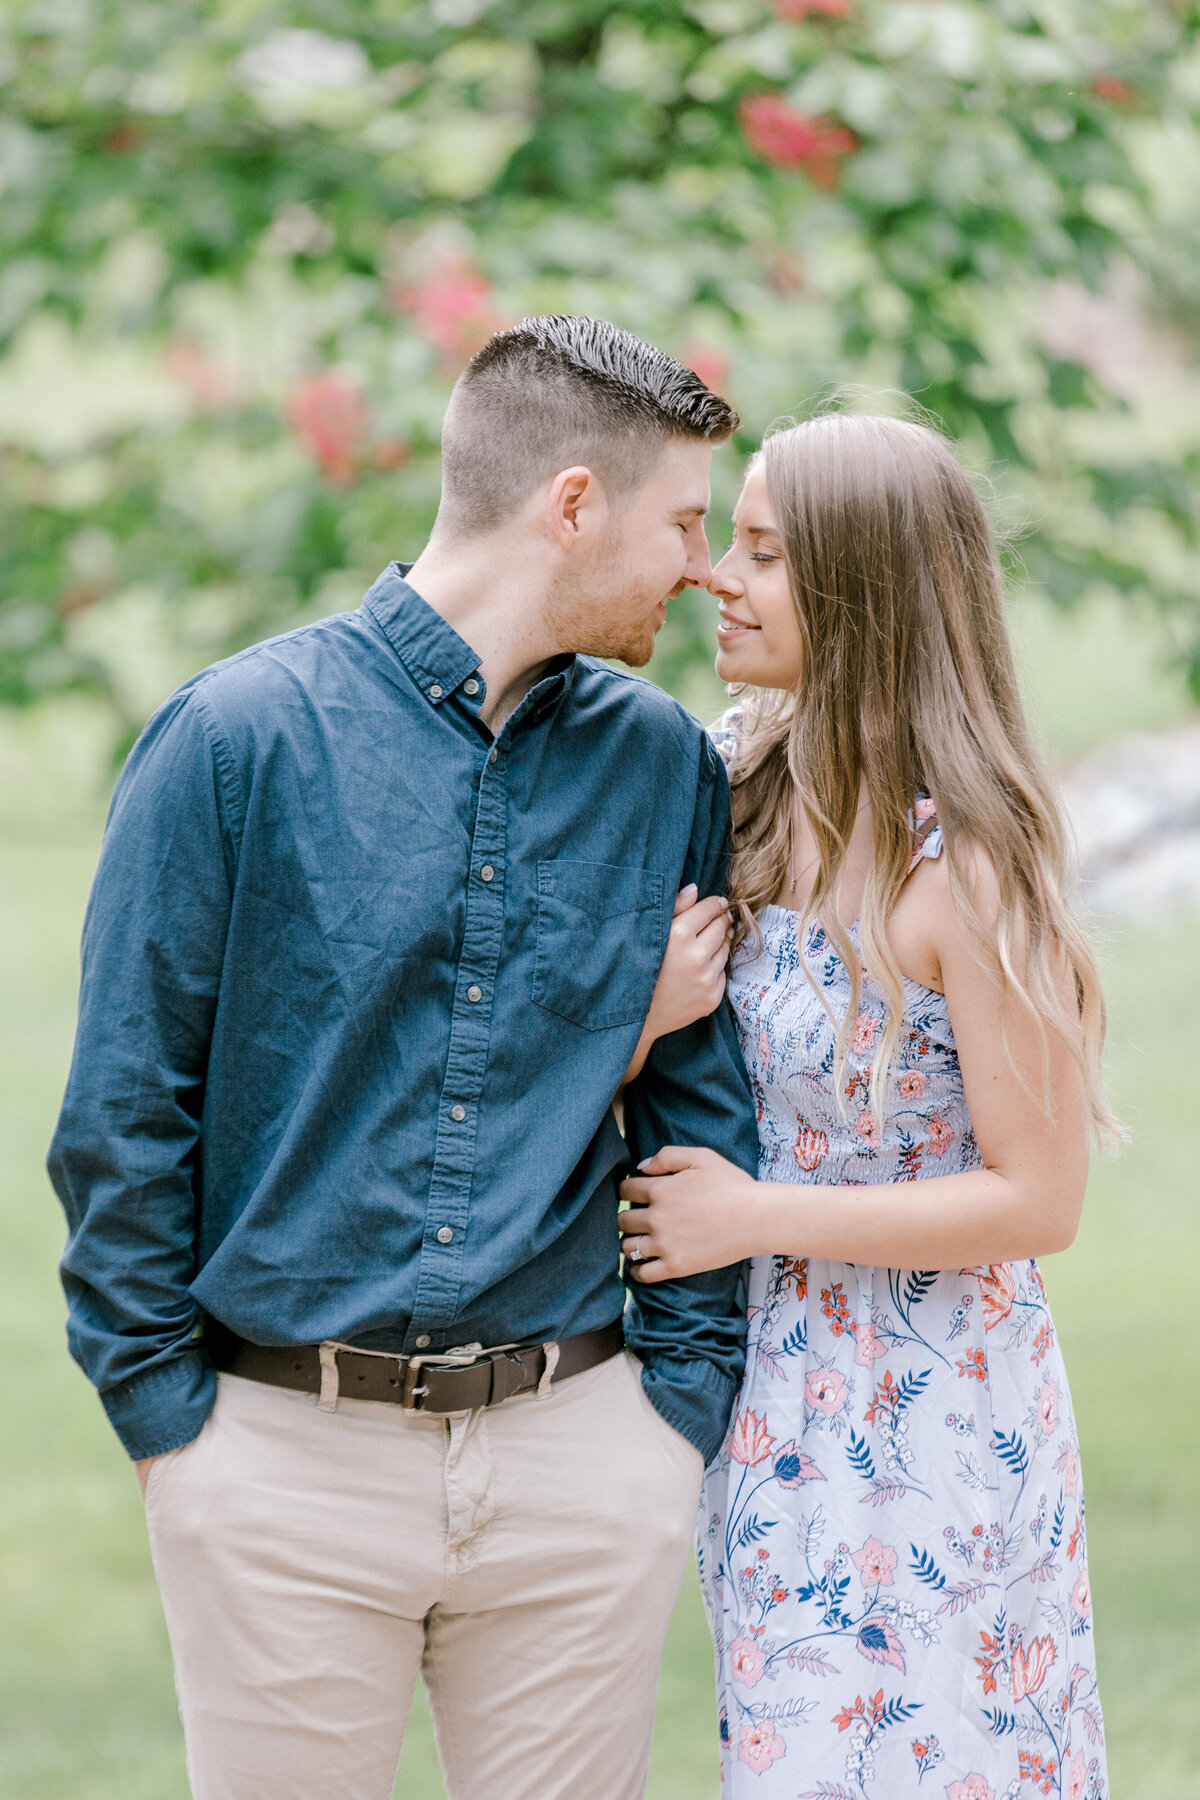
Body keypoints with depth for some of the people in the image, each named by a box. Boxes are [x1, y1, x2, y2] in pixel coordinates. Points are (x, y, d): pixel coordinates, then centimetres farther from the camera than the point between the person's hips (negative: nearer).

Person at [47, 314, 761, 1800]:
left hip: (576, 1456, 3)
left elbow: (703, 1111, 11)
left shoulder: (662, 767, 7)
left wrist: (684, 1398, 3)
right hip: (286, 1450, -3)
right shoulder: (236, 738, -6)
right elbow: (122, 1110, -3)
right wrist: (161, 1406, -5)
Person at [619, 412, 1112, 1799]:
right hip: (778, 1397, 7)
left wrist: (756, 1216, -14)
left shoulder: (964, 868, -19)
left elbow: (1038, 1201, -17)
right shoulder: (745, 778, 2)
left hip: (927, 1423, -7)